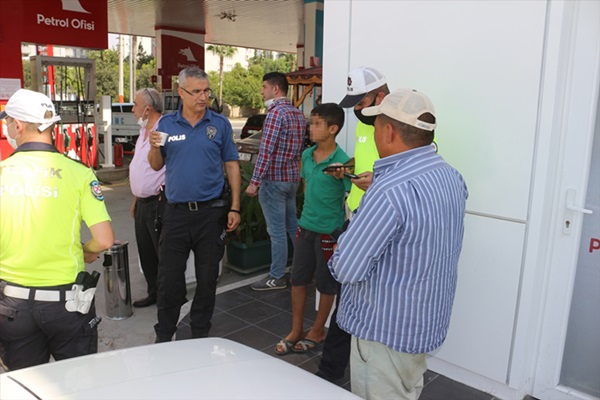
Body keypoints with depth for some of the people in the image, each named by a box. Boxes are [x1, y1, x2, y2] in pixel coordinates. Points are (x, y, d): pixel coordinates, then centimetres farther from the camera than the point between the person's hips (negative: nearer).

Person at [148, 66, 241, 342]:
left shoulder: (220, 123, 1)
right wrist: (154, 147, -13)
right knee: (169, 278, 7)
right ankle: (163, 335, 26)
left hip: (212, 211, 0)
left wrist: (234, 208, -3)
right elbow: (156, 166, 10)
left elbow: (232, 165, 3)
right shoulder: (166, 124, 4)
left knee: (207, 278, 10)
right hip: (176, 212, 1)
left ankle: (200, 335, 29)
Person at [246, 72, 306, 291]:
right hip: (292, 178, 9)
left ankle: (277, 277, 9)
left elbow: (266, 151, -21)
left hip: (274, 179, -9)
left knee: (277, 231, -1)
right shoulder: (298, 114, 11)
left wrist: (254, 182, -19)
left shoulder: (275, 112, -16)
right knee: (293, 225, 18)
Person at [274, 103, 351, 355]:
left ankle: (317, 332, 29)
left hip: (328, 231, -6)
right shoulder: (307, 155, 3)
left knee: (326, 284, 11)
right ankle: (296, 330, 28)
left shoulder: (342, 161, -16)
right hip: (305, 227, 6)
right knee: (298, 279, 12)